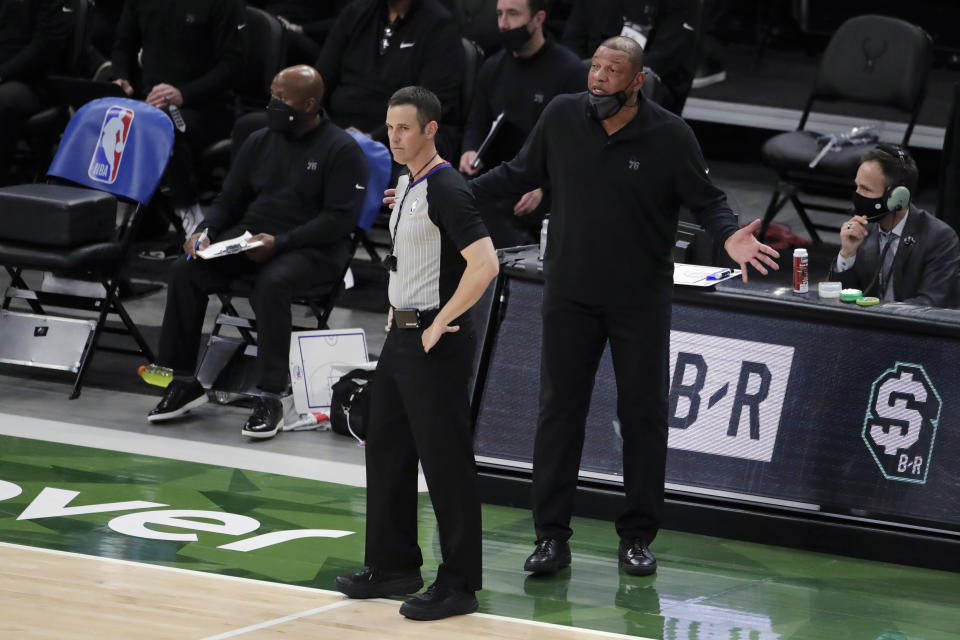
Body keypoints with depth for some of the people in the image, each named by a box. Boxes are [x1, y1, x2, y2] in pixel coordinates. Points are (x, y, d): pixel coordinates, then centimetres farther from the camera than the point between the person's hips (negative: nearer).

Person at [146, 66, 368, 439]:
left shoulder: (341, 150, -6)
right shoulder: (260, 143, 14)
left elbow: (340, 219, -14)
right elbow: (230, 200, 20)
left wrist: (279, 243, -22)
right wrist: (206, 233, -2)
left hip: (314, 250, -6)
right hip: (249, 237, 6)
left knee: (272, 282, -38)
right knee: (185, 271, -17)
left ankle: (270, 397, -34)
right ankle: (183, 382, -10)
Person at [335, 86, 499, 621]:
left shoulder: (446, 189, -18)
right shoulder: (407, 185, 11)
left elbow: (485, 263, -27)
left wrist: (439, 324, -22)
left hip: (437, 344, -10)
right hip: (402, 336, 10)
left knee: (446, 462, -5)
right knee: (387, 451, 15)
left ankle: (459, 585, 0)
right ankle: (394, 566, 25)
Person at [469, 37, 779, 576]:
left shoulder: (670, 136, -11)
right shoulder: (562, 117, -3)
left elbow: (707, 201, -4)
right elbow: (521, 175, 10)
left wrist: (729, 236, -24)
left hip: (642, 302, -2)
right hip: (571, 294, 2)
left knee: (643, 414, 4)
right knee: (560, 410, 3)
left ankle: (638, 537, 14)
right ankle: (552, 536, 9)